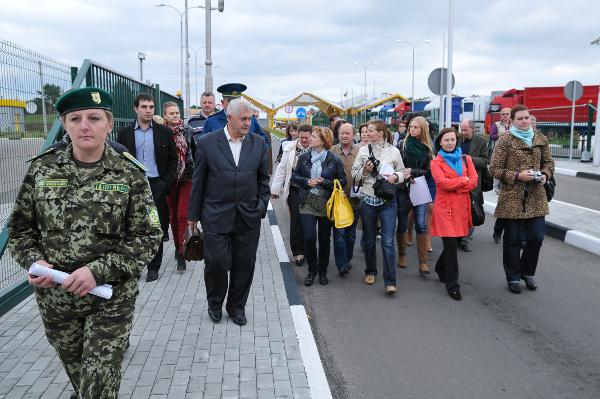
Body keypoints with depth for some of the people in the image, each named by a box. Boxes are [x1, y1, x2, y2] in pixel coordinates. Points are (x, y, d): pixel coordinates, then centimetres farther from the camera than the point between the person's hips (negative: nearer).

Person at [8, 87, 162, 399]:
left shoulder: (129, 174, -9)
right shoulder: (41, 169, -2)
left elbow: (148, 237, -10)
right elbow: (19, 228, 8)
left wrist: (99, 271, -20)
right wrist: (34, 261, -12)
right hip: (54, 297, 3)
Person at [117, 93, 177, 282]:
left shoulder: (164, 132, 4)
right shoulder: (125, 133, 6)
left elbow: (173, 159, 5)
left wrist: (167, 182, -4)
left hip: (157, 184, 0)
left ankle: (153, 267, 13)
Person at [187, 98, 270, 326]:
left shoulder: (259, 144, 3)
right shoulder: (207, 142, -3)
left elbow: (263, 179, 11)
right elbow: (198, 181, 1)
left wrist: (261, 207, 3)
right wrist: (193, 214, 4)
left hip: (248, 218, 2)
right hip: (216, 217, -2)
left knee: (244, 265, 9)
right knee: (216, 262, -1)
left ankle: (237, 307, 29)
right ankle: (215, 303, 26)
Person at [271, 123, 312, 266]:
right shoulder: (290, 149, 0)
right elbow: (282, 169, 4)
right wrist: (275, 189, 4)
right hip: (294, 191, 1)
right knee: (296, 221, 3)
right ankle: (298, 251, 15)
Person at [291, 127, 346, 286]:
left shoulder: (334, 160, -4)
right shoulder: (303, 158, 4)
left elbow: (342, 181, -3)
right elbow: (294, 176, 9)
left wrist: (324, 182, -15)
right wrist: (306, 181, -10)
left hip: (326, 204, -1)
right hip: (307, 203, 1)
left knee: (324, 239, 7)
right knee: (309, 238, -6)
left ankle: (322, 271, 25)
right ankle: (311, 270, 15)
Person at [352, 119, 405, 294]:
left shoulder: (394, 151, 1)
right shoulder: (363, 150, 4)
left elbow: (402, 172, 10)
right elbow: (354, 174, 5)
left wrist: (395, 177, -11)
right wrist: (365, 171, -14)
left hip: (388, 201, -2)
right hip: (368, 200, 2)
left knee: (388, 242, -7)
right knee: (369, 240, 13)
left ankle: (390, 282, -3)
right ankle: (370, 271, 34)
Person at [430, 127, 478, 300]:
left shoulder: (466, 159, 11)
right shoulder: (436, 162, 1)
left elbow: (474, 182, -1)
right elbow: (442, 182, -16)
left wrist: (454, 186, -12)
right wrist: (463, 180, -6)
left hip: (462, 207, 4)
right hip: (445, 207, -4)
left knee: (456, 242, 11)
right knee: (451, 245, -8)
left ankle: (441, 269, 38)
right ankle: (452, 285, 1)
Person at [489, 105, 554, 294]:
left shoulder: (541, 139, 9)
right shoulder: (505, 140, -5)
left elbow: (549, 162, 18)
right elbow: (494, 169, -7)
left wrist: (545, 175, -4)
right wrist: (517, 175, -18)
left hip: (536, 197, 4)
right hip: (512, 198, -4)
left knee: (536, 237, 4)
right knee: (512, 239, 5)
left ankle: (527, 272, 27)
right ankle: (513, 277, 21)